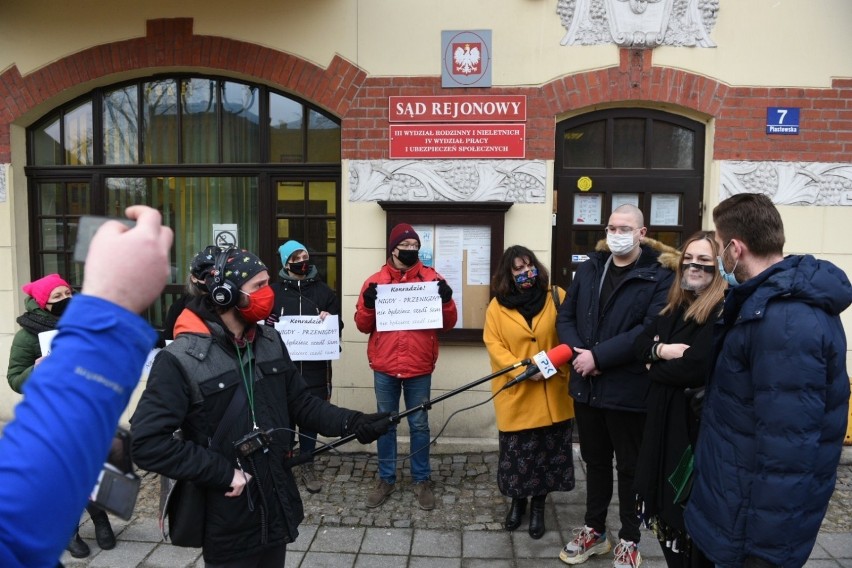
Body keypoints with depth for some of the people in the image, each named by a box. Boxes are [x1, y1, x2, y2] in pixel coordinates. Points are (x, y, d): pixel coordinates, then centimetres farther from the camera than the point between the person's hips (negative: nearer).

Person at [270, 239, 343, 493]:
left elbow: (339, 326, 9)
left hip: (315, 367, 1)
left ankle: (307, 466, 24)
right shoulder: (274, 291, 4)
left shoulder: (323, 291, 8)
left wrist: (330, 320, -12)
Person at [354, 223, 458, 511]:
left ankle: (421, 480, 25)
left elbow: (449, 323, 2)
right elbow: (362, 325, 4)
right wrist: (368, 304, -15)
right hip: (385, 367, 1)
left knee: (419, 424, 10)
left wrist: (446, 300, -17)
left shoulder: (432, 279, 0)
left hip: (419, 367, -1)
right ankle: (386, 479, 27)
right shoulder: (375, 281, 2)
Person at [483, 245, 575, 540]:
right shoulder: (497, 306, -1)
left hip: (552, 395, 1)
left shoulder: (557, 296, 0)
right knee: (516, 454, 11)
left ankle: (538, 506, 31)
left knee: (547, 453, 11)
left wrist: (565, 367, -16)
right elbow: (494, 346, -6)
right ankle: (517, 501, 35)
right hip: (516, 395, 0)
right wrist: (525, 370, -18)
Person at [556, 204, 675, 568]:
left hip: (628, 389, -5)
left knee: (629, 466, 12)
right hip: (587, 385, 5)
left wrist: (598, 356, -21)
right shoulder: (588, 269, 8)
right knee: (595, 461, 19)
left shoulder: (659, 276, -9)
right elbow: (565, 317, 8)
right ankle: (594, 530, 36)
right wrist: (578, 353, -11)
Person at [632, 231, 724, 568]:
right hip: (665, 418, 8)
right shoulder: (676, 307, 11)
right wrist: (662, 350, -14)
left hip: (695, 422, -8)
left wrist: (655, 369, -7)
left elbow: (696, 368, -25)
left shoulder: (723, 311, -16)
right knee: (667, 503, 18)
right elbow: (640, 343, 8)